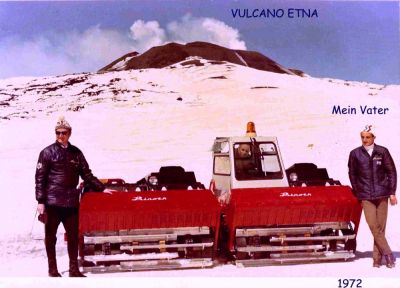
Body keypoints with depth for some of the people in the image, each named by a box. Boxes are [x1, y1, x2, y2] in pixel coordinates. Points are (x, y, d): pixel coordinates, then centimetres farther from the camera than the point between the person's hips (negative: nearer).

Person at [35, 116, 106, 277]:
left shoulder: (76, 153, 9)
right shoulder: (48, 152, -1)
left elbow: (87, 175, 13)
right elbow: (39, 178, -3)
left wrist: (101, 188, 4)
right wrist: (40, 201, -8)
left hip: (71, 202, 3)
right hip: (52, 202, -3)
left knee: (73, 236, 6)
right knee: (51, 236, 6)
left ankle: (74, 269, 16)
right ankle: (52, 270, 17)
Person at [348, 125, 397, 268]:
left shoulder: (382, 152, 2)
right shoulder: (355, 154, 4)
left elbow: (391, 172, 7)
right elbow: (352, 174, 12)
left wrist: (392, 193, 3)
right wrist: (358, 193, 9)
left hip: (382, 194, 0)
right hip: (366, 196, 0)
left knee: (380, 227, 2)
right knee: (373, 226, -10)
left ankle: (377, 257, 8)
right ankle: (387, 253, -1)